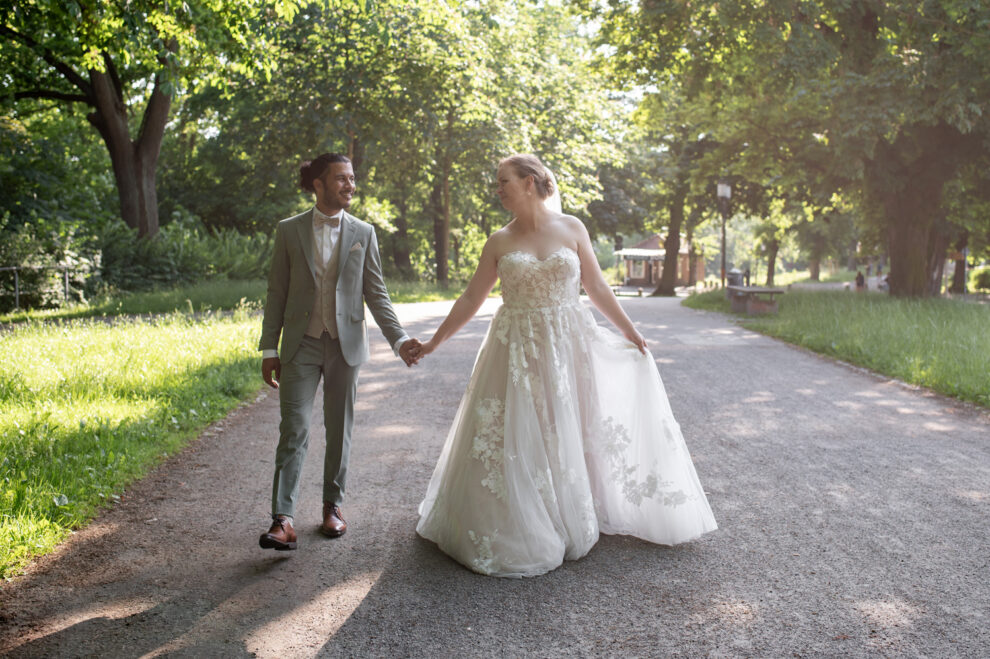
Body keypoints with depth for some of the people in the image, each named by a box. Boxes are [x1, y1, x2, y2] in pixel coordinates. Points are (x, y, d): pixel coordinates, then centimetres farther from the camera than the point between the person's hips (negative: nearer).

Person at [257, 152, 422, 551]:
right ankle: (283, 520, -7)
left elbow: (376, 294, 5)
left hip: (345, 344, 1)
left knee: (339, 429, 9)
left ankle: (333, 504, 23)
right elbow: (277, 293, 4)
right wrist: (268, 349, 0)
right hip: (301, 344, -1)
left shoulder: (363, 233, 5)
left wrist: (399, 340, -6)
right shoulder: (289, 230, 3)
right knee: (294, 429, -7)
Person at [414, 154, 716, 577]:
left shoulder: (571, 229, 1)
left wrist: (630, 332, 8)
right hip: (516, 351, 0)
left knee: (566, 436, 8)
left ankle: (571, 524, 27)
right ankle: (517, 531, 20)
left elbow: (597, 288, 6)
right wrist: (434, 342, 5)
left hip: (568, 348, 0)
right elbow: (471, 299, 6)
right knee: (515, 440, 2)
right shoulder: (499, 242, 2)